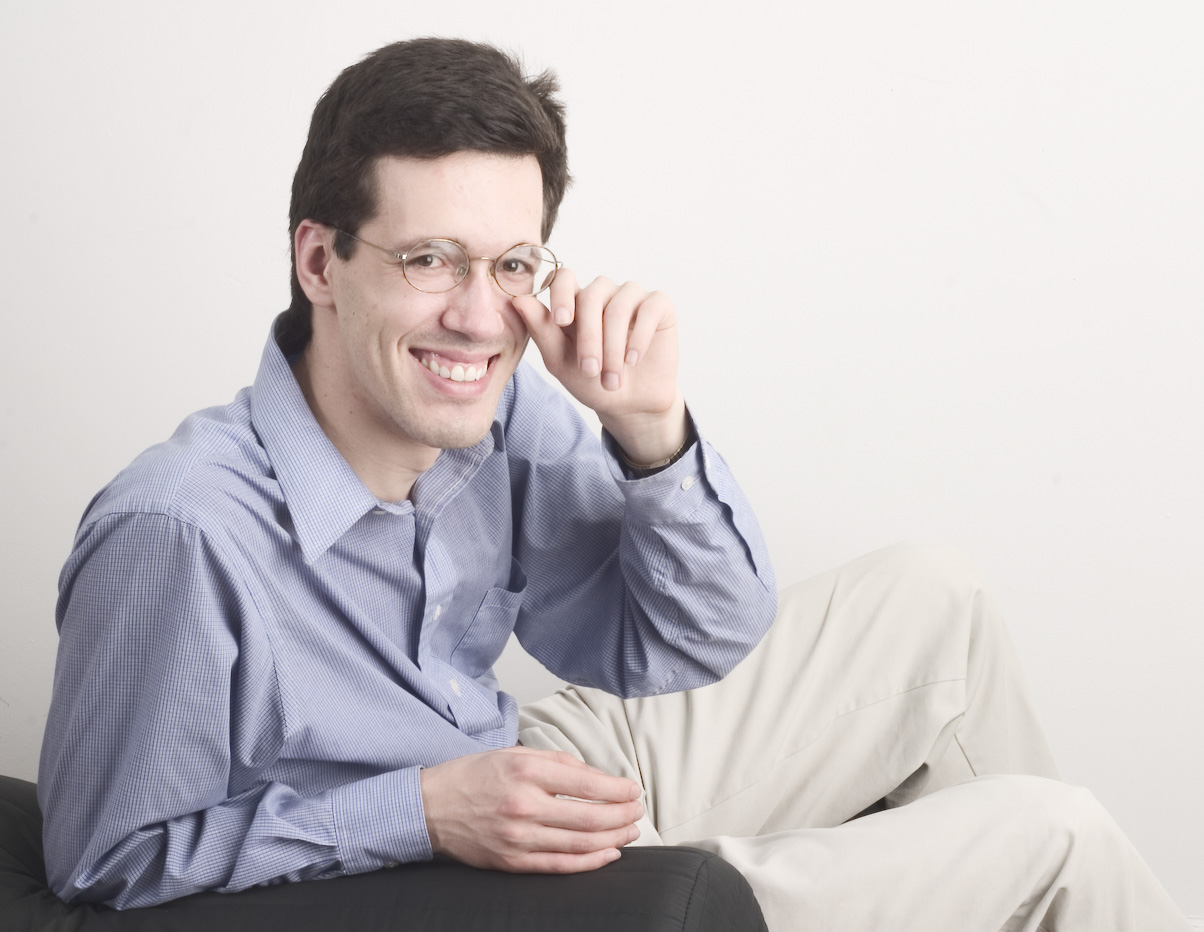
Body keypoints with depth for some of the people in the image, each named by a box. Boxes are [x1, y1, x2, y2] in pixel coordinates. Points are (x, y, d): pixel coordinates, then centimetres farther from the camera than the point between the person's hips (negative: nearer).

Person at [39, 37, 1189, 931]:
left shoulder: (491, 412, -14)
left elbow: (690, 648, -3)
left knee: (930, 599, 14)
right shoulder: (178, 535, -32)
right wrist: (419, 812, -27)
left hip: (548, 775, 7)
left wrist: (650, 431, -21)